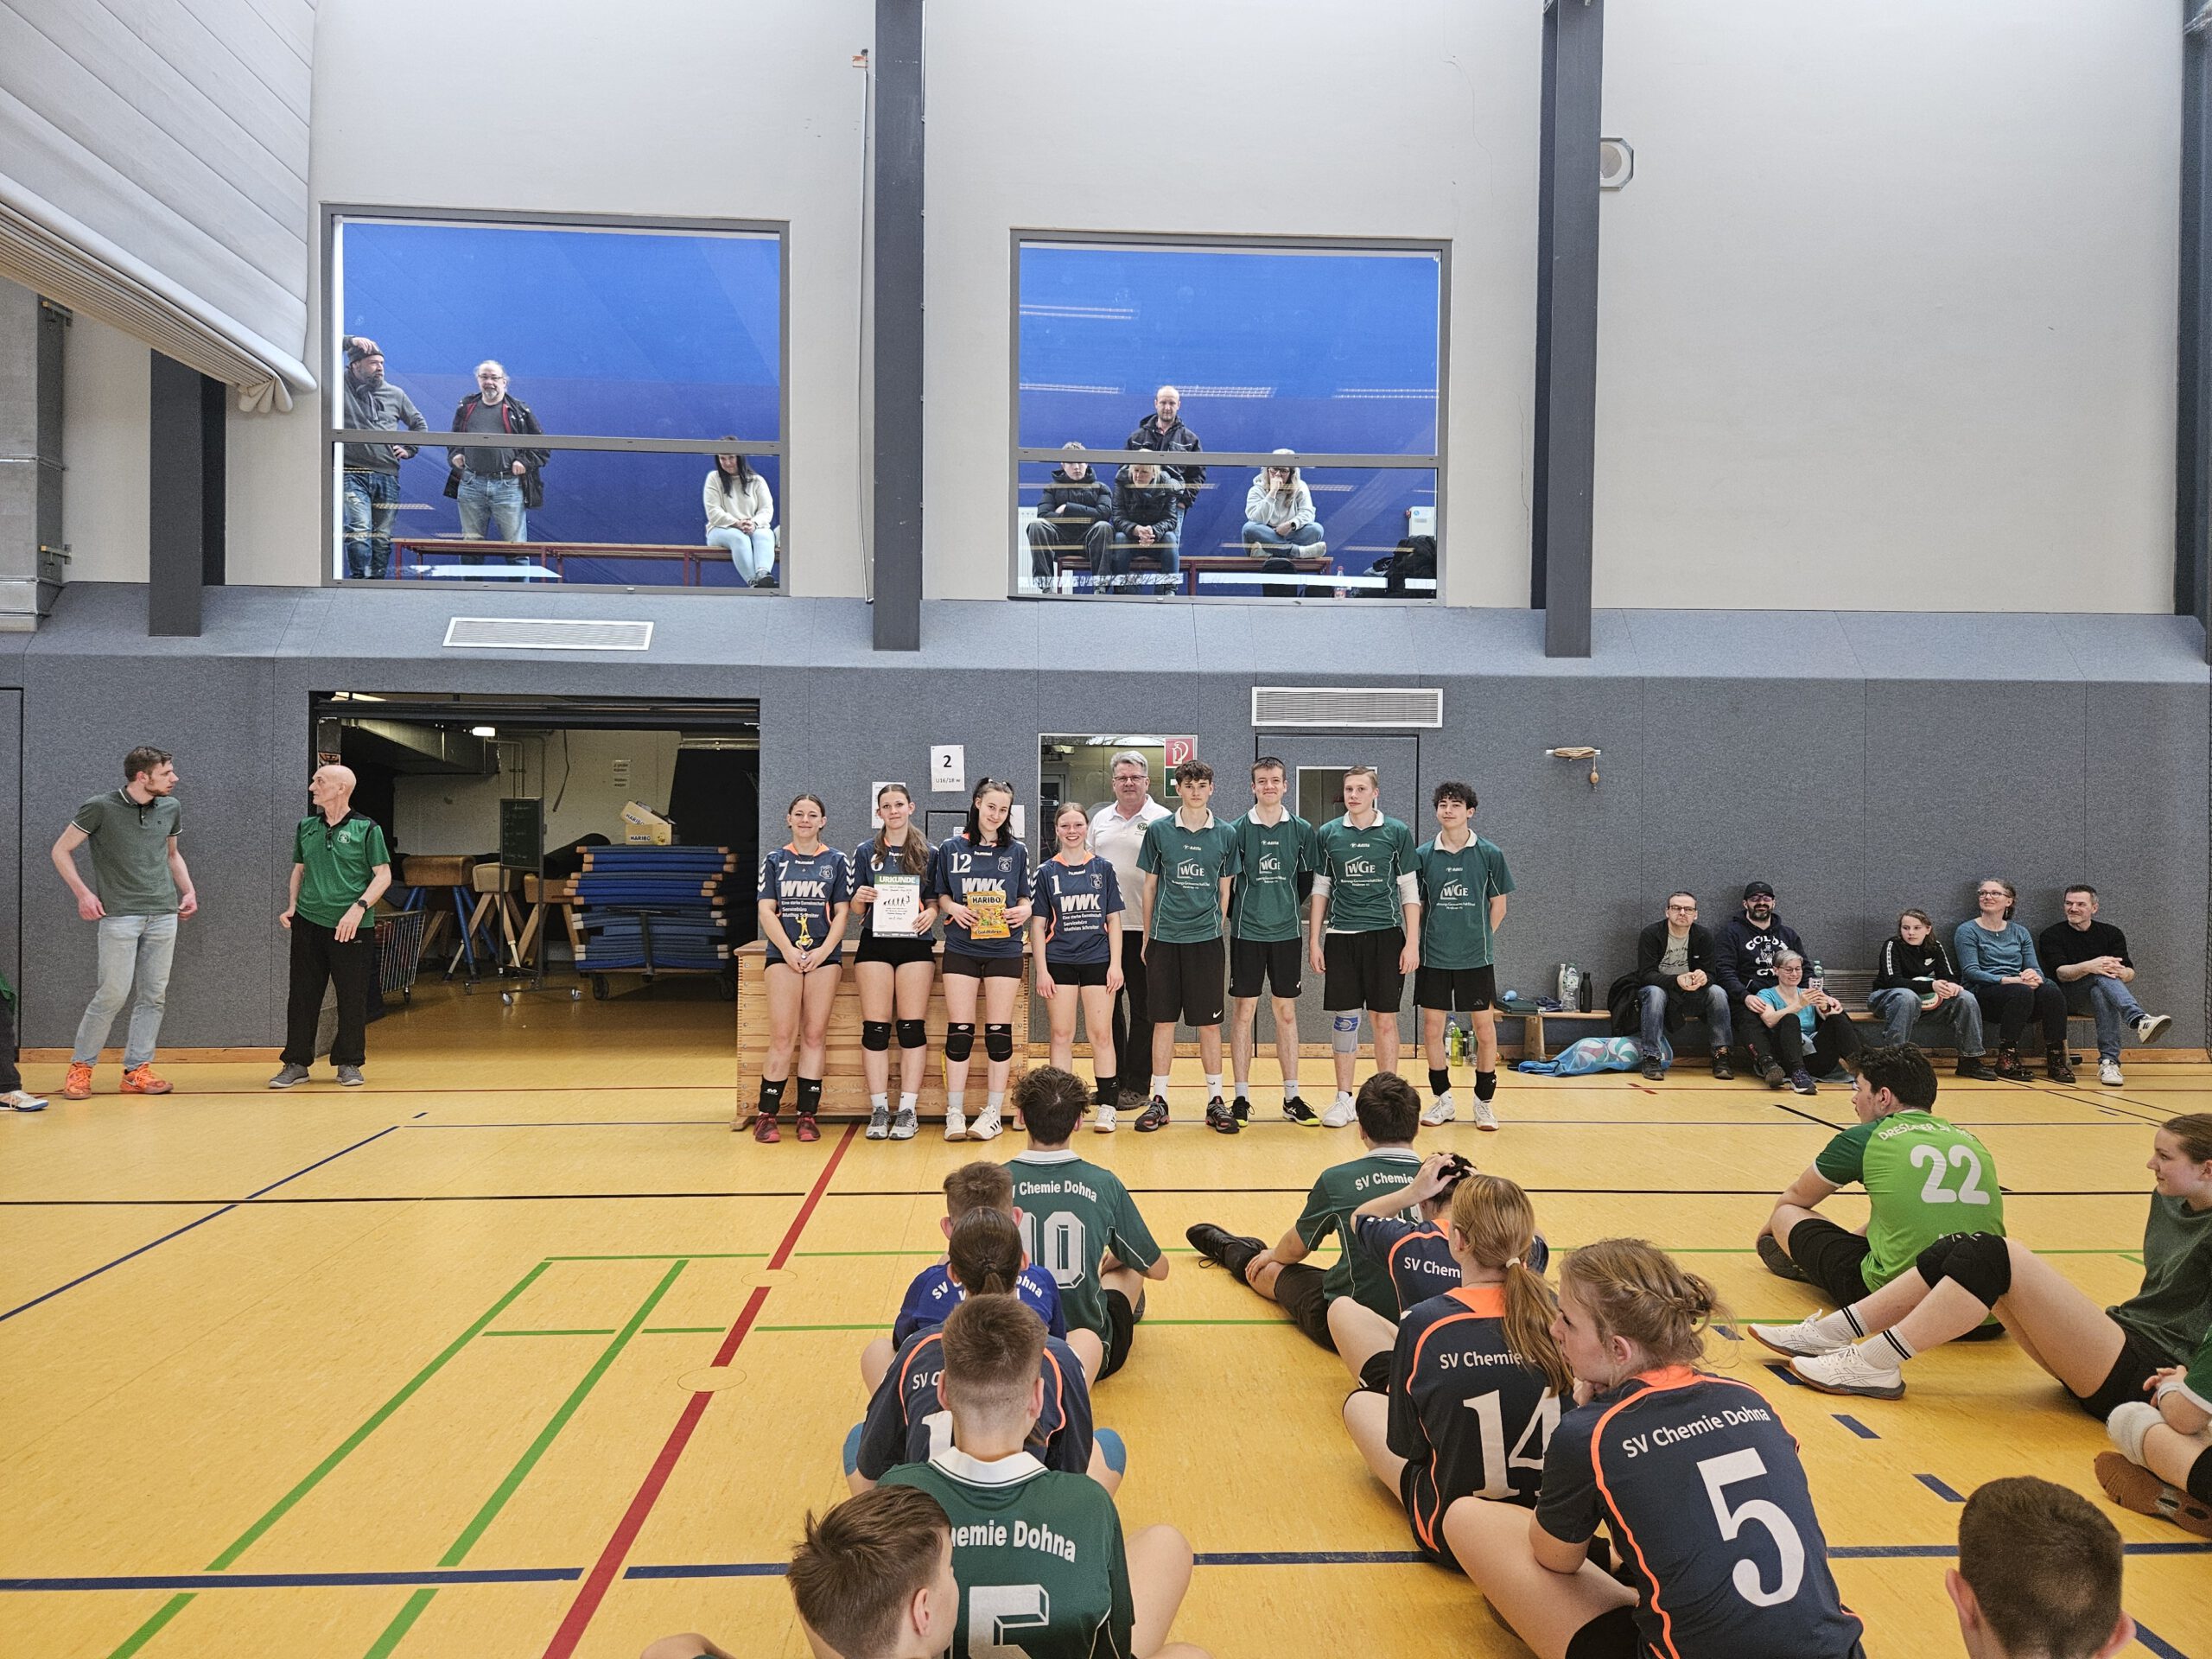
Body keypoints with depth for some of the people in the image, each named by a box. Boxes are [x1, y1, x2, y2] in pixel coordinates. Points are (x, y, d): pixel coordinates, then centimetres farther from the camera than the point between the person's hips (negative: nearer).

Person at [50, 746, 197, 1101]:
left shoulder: (171, 808, 9)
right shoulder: (101, 808, -5)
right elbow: (61, 850, 3)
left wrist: (188, 890, 12)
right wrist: (83, 893, -7)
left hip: (164, 914, 5)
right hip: (119, 915, -5)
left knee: (154, 995, 4)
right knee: (113, 994, -6)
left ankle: (137, 1070, 10)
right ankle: (80, 1067, 10)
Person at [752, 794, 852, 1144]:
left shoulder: (836, 861, 9)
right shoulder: (774, 860, 9)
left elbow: (842, 912, 4)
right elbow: (766, 910, 2)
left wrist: (824, 950, -10)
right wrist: (788, 949, -11)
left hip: (824, 955, 0)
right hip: (784, 954, 0)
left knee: (815, 1036, 0)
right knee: (782, 1038, -6)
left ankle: (808, 1115, 5)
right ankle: (766, 1115, 1)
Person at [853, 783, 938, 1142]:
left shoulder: (928, 853, 9)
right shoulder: (865, 852, 9)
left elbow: (935, 900, 10)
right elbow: (856, 909, 9)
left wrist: (930, 913, -11)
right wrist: (860, 898, -13)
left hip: (915, 945, 0)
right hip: (875, 944, 0)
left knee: (912, 1028, -2)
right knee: (875, 1028, -2)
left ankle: (907, 1111, 4)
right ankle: (879, 1110, 5)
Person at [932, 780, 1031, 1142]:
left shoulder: (1016, 851, 9)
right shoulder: (951, 848, 6)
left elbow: (1024, 898, 13)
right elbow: (940, 895, 10)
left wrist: (1024, 911, -8)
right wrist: (953, 908, -10)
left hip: (1004, 949, 1)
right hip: (961, 949, -1)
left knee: (999, 1031, 2)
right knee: (959, 1031, -1)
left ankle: (992, 1113, 9)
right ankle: (954, 1113, 6)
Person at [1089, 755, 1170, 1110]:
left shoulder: (1162, 821, -3)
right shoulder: (1101, 819, 13)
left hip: (1144, 928, -5)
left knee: (1143, 1009, 3)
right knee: (1107, 1005, 11)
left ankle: (1137, 1084, 11)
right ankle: (1112, 1079, 21)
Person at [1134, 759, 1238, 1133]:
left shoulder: (1226, 834, 5)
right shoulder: (1159, 830, 3)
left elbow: (1225, 890, 9)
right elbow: (1150, 886, 8)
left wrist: (1220, 933, 4)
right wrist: (1147, 938, 8)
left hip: (1206, 939, 0)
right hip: (1165, 938, 0)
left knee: (1209, 1022, 4)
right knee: (1163, 1021, 5)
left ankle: (1216, 1102, 14)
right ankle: (1159, 1101, 14)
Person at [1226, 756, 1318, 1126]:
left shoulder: (1301, 830, 3)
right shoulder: (1237, 830, -2)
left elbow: (1307, 880, 11)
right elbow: (1224, 882, 1)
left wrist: (1285, 905, 8)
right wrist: (1238, 914, 0)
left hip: (1286, 933, 2)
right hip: (1247, 933, -1)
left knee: (1286, 1012, 7)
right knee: (1243, 1012, 1)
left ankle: (1291, 1097, 15)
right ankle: (1241, 1098, 9)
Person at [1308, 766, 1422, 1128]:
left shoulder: (1397, 832, 3)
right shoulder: (1327, 834, 7)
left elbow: (1410, 891, 3)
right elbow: (1320, 890, 11)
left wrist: (1412, 943, -3)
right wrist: (1313, 941, 5)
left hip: (1386, 935, -1)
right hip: (1340, 937, 1)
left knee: (1385, 1020, 1)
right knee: (1344, 1018, 4)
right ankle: (1344, 1099, 15)